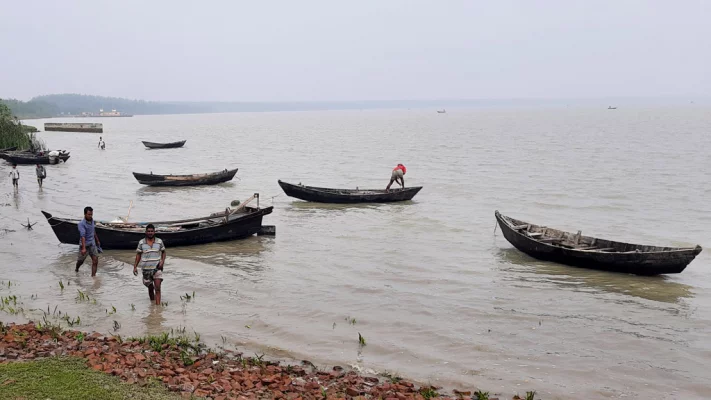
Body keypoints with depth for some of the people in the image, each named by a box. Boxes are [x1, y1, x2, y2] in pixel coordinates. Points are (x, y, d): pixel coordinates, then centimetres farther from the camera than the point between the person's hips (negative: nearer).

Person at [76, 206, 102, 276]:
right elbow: (82, 236, -31)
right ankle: (77, 270, 44)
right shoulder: (81, 223, -20)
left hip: (92, 244, 5)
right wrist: (84, 248, -40)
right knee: (81, 261, 13)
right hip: (85, 245, -5)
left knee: (95, 260, -8)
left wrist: (97, 240, 28)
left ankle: (93, 275, -5)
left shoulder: (92, 220, 2)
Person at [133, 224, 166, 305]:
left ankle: (158, 306, -14)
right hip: (146, 269, 1)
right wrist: (135, 267, -2)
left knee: (157, 288, -12)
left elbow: (163, 252, 11)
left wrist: (162, 261, -6)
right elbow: (138, 255, 5)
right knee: (150, 288, 12)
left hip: (157, 268, -1)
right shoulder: (141, 242, -1)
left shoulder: (159, 241, 0)